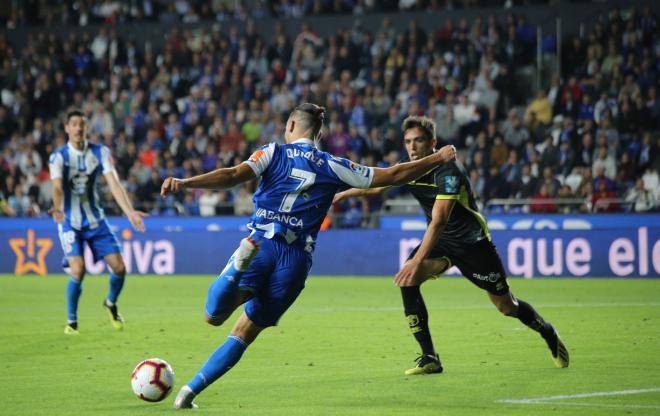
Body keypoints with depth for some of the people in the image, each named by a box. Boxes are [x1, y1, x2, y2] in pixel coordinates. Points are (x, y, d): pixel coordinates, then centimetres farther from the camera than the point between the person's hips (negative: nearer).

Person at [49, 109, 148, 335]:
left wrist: (130, 212, -23)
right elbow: (57, 187, -23)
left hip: (95, 219, 3)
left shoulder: (100, 152, -3)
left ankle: (111, 303, 29)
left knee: (119, 267, -3)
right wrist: (58, 208, -36)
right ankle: (71, 321, 2)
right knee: (78, 270, -19)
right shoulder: (59, 156, -9)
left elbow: (114, 183, -12)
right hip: (70, 222, -3)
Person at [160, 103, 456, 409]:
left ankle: (241, 269, -41)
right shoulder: (332, 167, 11)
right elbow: (392, 176, 13)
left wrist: (183, 184, -15)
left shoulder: (274, 153, 7)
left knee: (214, 316, -15)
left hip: (261, 245, -2)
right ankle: (191, 390, 10)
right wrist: (437, 159, 25)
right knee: (245, 333, 15)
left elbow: (234, 176, -10)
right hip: (296, 260, 2)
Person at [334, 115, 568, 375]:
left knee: (506, 306, 3)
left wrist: (417, 261, -43)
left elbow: (438, 222, -36)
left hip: (472, 241, -5)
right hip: (439, 241, 5)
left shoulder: (448, 171, -27)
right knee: (407, 280, -23)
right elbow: (375, 187, 16)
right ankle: (429, 358, -18)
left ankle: (548, 333, 36)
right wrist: (342, 194, 12)